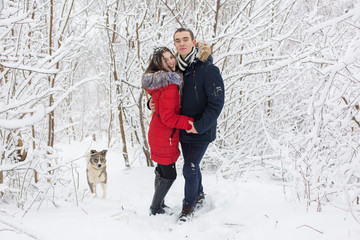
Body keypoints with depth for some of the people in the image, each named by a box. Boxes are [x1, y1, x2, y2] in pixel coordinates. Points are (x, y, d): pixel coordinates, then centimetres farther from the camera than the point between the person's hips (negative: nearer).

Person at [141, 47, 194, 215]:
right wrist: (191, 123, -21)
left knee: (162, 170, 23)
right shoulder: (170, 86, -24)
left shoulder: (157, 81, 7)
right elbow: (168, 117, -27)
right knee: (169, 175, 3)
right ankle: (155, 210, 16)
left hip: (157, 135, 10)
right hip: (165, 138, -10)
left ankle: (159, 204, 38)